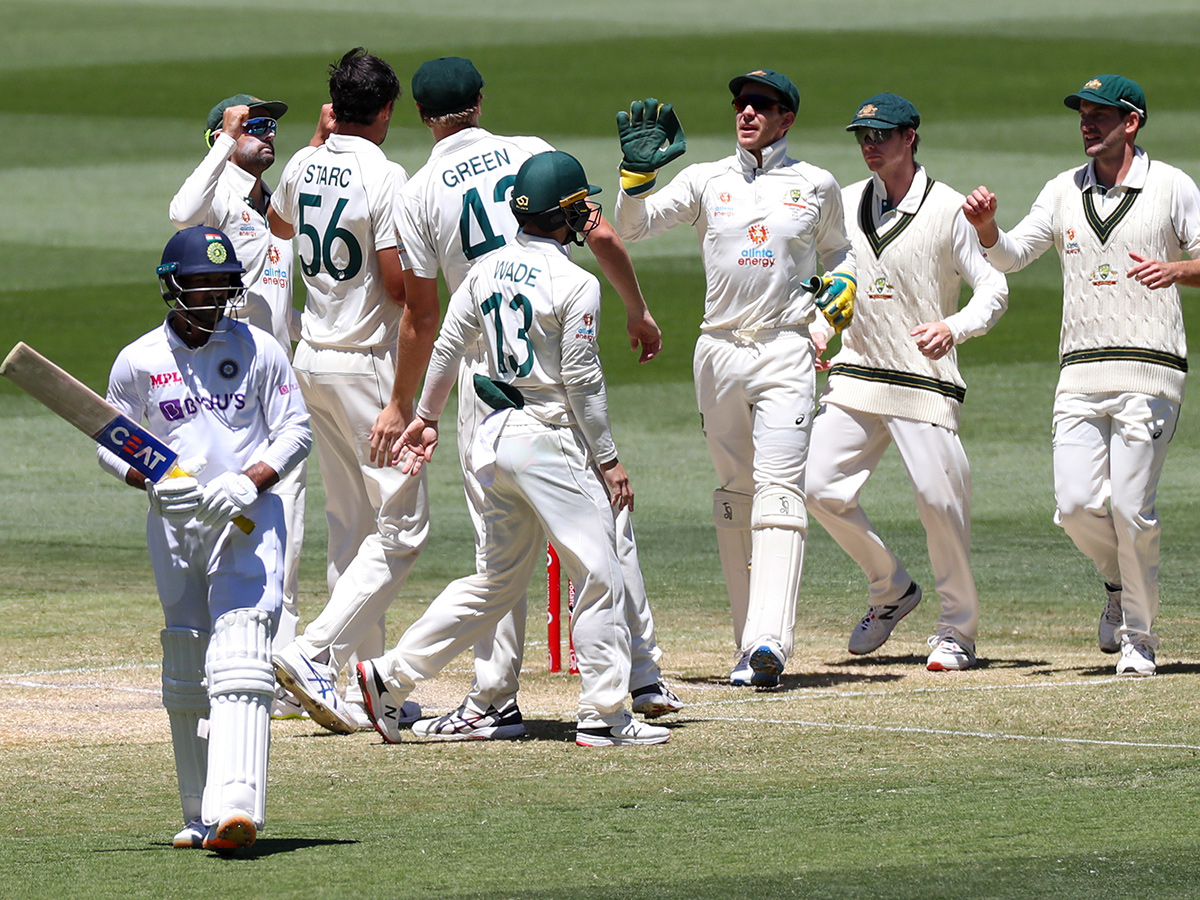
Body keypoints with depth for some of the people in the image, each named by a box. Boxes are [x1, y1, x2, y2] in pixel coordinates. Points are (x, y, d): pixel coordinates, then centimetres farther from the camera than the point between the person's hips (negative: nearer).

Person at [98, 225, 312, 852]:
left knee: (239, 656, -18)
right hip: (173, 524, 3)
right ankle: (198, 816, 18)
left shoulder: (258, 350, 2)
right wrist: (151, 478, -11)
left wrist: (250, 481, -14)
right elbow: (111, 445, 10)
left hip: (249, 518, -2)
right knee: (184, 668, 7)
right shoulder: (138, 361, 4)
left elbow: (295, 431, 4)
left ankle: (234, 806, -30)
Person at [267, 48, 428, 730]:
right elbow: (400, 288, -20)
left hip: (312, 360, 8)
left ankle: (368, 685, 14)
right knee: (402, 526, -5)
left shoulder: (303, 168, 7)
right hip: (366, 364, -8)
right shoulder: (386, 179, -16)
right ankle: (316, 653, -18)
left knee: (352, 525, 13)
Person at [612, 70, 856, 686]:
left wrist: (843, 284, 3)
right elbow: (630, 228, 0)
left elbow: (838, 248, 23)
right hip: (719, 352, 3)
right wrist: (638, 173, -16)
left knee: (779, 491, -15)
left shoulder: (817, 186, 7)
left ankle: (769, 642, -28)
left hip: (785, 352, -3)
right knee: (734, 494, 7)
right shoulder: (706, 180, 7)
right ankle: (750, 641, 13)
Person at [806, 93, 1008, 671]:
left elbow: (993, 288, -6)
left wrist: (954, 328, -24)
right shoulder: (845, 205, 11)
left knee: (940, 500, -10)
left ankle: (958, 629, 6)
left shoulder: (949, 208, -5)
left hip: (925, 380, -5)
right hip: (854, 379, 5)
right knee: (822, 489, -6)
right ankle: (891, 590, 16)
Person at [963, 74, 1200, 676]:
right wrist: (986, 226, -14)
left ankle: (1139, 639, 3)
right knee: (1076, 504, -6)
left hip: (1149, 373, -4)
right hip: (1080, 375, 4)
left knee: (1131, 505, -11)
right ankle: (1120, 582, 24)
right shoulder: (1064, 191, 14)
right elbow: (1011, 255, 7)